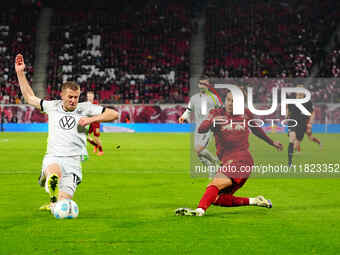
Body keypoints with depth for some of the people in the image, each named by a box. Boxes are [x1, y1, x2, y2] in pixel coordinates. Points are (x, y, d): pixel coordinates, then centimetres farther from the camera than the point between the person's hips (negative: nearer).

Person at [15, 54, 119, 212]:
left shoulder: (85, 108, 10)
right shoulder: (52, 106, 17)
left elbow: (113, 114, 9)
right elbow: (30, 98, 29)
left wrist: (91, 119, -4)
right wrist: (20, 73, 27)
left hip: (73, 161, 0)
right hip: (52, 158, 0)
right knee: (54, 175, -41)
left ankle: (52, 206, 23)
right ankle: (54, 201, -21)